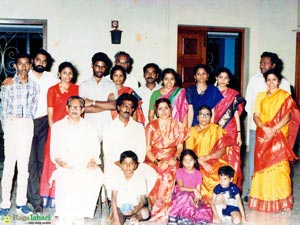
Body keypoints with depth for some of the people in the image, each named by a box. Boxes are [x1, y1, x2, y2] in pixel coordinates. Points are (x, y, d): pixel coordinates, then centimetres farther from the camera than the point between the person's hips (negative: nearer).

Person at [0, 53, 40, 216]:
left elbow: (33, 110, 11)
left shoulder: (34, 86, 11)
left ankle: (21, 202, 11)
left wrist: (26, 122, 1)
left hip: (27, 126, 3)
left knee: (24, 165, 5)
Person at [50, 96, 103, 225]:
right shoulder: (57, 126, 15)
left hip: (86, 166, 1)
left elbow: (95, 148, 12)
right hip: (66, 167, -1)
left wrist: (93, 160, -9)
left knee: (97, 177, -31)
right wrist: (60, 161, -13)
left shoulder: (89, 128, 20)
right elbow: (54, 151, 8)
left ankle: (79, 214, -19)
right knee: (65, 180, -35)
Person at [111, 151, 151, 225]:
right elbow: (113, 199, -9)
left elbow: (143, 200, -8)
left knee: (145, 213, -30)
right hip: (120, 208, 0)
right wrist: (116, 219, -20)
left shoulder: (140, 179, -8)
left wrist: (135, 210, -31)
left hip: (135, 208, 0)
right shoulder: (117, 179, -5)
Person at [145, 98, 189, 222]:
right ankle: (159, 212, -13)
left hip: (171, 159, 0)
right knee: (157, 175, -29)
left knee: (168, 175, -29)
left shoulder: (178, 126, 9)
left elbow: (180, 147, 7)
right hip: (153, 159, 0)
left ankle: (160, 213, -17)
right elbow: (148, 149, 0)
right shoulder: (151, 126, 5)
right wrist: (157, 161, -15)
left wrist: (174, 158, -12)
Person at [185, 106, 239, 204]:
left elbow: (223, 150, 0)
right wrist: (202, 163, -16)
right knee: (203, 176, -33)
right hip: (197, 164, 0)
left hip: (215, 162, 0)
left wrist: (207, 157, -16)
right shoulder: (192, 131, 9)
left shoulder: (216, 129, 9)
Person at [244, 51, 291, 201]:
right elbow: (248, 102, 11)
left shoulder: (283, 83, 2)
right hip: (255, 126, 1)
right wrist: (254, 117, -1)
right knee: (254, 158, 2)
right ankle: (251, 191, 9)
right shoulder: (254, 80, 8)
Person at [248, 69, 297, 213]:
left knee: (280, 166, -8)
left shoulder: (285, 96, 5)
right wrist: (265, 128, -13)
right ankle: (262, 199, 9)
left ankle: (283, 201, -4)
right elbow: (256, 116, 5)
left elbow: (287, 116, -4)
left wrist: (273, 130, -16)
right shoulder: (261, 96, 13)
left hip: (279, 136, -3)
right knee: (262, 166, 1)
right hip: (262, 135, 3)